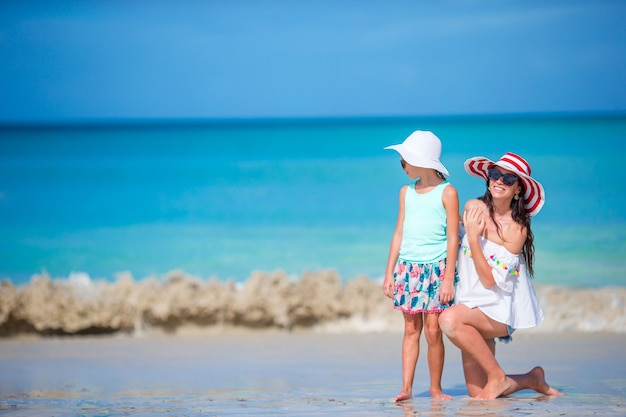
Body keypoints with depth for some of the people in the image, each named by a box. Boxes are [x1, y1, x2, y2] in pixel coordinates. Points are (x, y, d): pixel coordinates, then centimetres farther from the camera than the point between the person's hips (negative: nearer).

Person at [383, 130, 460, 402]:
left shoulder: (447, 192, -3)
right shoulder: (406, 192, 12)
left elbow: (453, 237, -5)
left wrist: (448, 278, -10)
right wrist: (389, 273, 12)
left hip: (436, 267, -4)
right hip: (408, 267, 4)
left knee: (433, 330, -5)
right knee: (411, 329, 2)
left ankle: (435, 387, 5)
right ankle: (406, 387, 0)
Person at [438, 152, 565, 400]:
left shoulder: (516, 229, -13)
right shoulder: (473, 208, 1)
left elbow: (490, 280, -18)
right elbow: (455, 243, 22)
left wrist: (473, 237, -20)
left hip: (499, 310, -6)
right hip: (474, 307, 6)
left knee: (450, 319, -36)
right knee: (476, 393, -1)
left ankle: (498, 377, -18)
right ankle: (532, 379, 27)